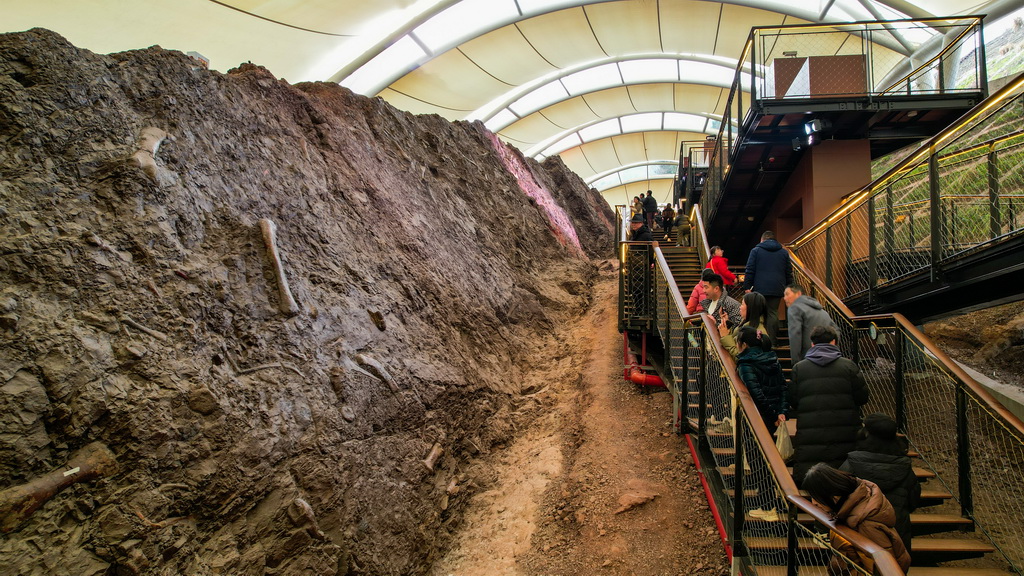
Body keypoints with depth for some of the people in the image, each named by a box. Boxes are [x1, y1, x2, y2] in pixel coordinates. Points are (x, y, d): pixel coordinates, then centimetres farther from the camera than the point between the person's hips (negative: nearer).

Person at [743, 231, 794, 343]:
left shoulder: (756, 250, 5)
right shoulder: (784, 252, 13)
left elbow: (750, 270, -1)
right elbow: (789, 273, 13)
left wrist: (747, 286, 0)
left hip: (760, 288, -2)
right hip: (777, 289, 2)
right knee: (773, 312, 4)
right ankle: (773, 339, -2)